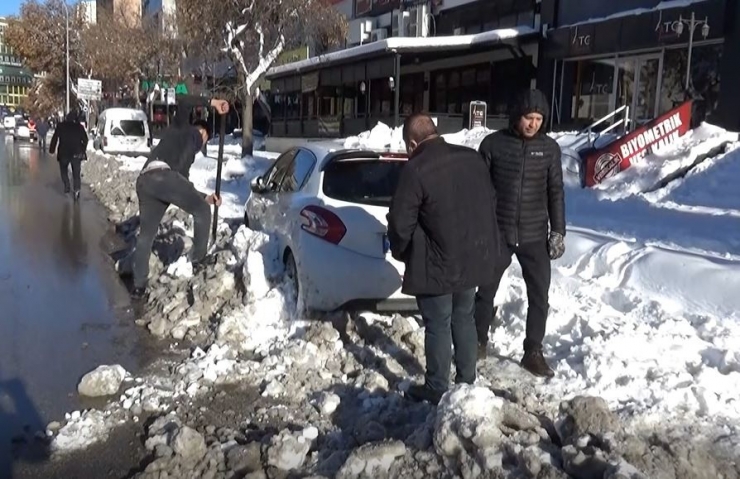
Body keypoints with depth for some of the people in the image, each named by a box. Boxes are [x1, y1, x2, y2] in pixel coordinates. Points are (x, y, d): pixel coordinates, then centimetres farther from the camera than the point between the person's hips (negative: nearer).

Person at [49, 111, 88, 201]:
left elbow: (54, 138, 1)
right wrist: (83, 150, 10)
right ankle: (77, 189, -10)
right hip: (76, 153, 0)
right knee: (76, 173, 5)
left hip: (64, 153, 0)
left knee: (64, 170, 20)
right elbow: (85, 139, 2)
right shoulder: (79, 127, 3)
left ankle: (67, 186, 4)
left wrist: (52, 149, 7)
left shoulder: (60, 126, 2)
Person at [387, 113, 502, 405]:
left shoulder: (416, 170, -17)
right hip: (474, 257, 7)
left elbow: (401, 222, -15)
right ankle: (467, 382, 30)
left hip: (438, 264, -7)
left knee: (438, 326, 5)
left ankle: (436, 390, 17)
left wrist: (400, 252, 4)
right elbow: (491, 203, 13)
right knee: (464, 318, 20)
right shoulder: (472, 158, 4)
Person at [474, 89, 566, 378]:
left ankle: (533, 353, 21)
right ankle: (478, 342, 29)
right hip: (498, 233, -1)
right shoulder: (493, 143, -6)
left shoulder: (549, 148, 0)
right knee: (485, 291, 9)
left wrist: (558, 231, 1)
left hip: (535, 236, 2)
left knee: (539, 295, 6)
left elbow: (556, 191, 6)